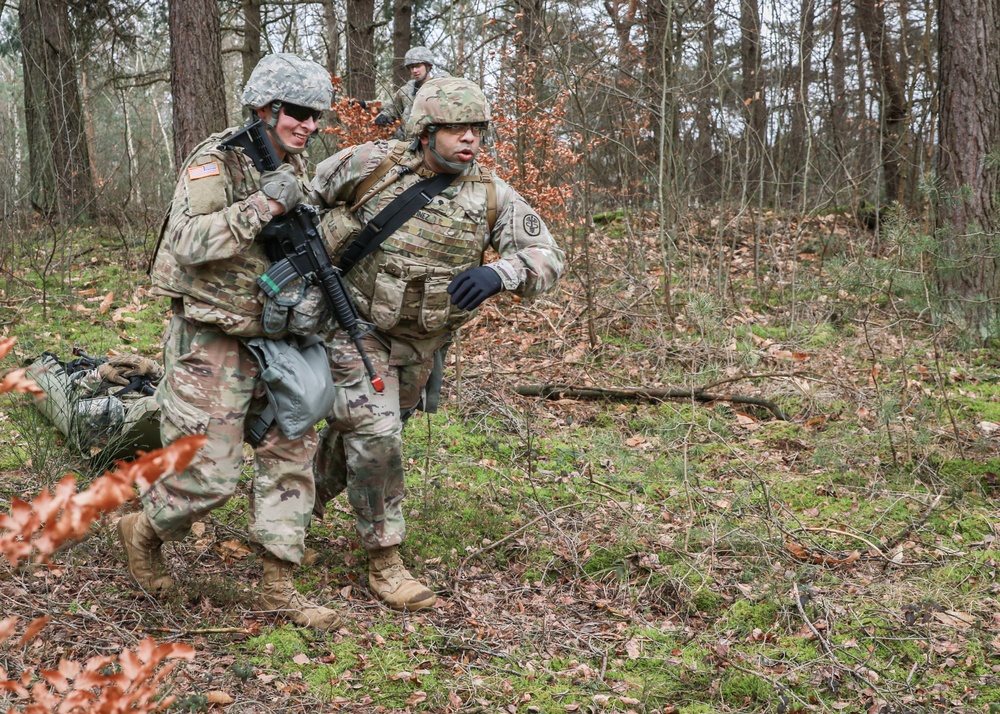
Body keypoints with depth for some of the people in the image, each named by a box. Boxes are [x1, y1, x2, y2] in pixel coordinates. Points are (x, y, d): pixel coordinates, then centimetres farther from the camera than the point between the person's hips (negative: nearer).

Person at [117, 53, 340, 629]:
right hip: (211, 344, -8)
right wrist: (264, 205, -29)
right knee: (207, 478, -5)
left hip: (271, 339, 8)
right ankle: (143, 532, 25)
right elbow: (188, 242, -27)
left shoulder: (296, 167, 9)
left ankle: (279, 586, 13)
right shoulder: (216, 162, -14)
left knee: (292, 452, 5)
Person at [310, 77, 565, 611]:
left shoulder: (490, 195, -12)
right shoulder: (373, 164, -16)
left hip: (420, 343, 4)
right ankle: (384, 563, -2)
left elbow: (547, 256, -17)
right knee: (374, 437, -15)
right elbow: (308, 195, 2)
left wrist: (498, 273, -35)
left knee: (358, 434, 19)